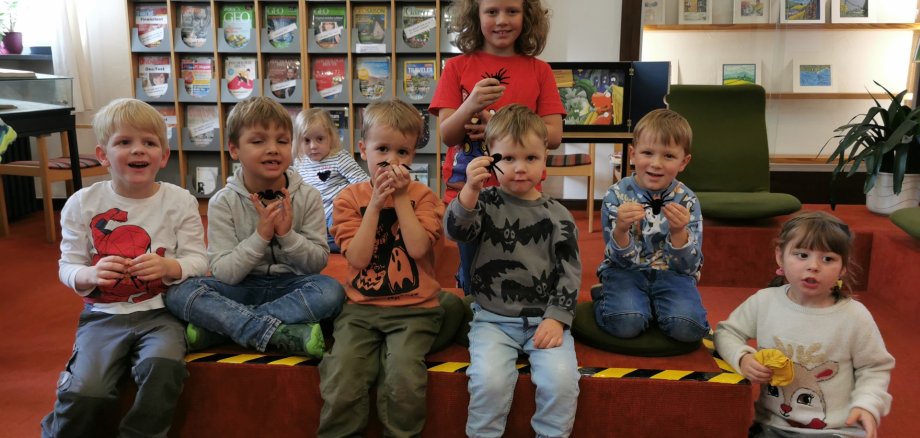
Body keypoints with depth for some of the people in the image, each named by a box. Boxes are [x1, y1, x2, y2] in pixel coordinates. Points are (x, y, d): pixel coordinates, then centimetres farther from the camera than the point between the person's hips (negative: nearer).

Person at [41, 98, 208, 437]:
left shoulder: (180, 201, -1)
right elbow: (67, 267, 4)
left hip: (160, 311, 0)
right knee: (87, 390, -21)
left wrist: (170, 267, -22)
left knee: (163, 366, -31)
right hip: (103, 314, 1)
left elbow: (199, 262, -2)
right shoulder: (82, 203, 1)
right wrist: (90, 275, -19)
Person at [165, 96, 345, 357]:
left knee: (331, 291, -32)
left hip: (291, 286, 0)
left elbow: (319, 262, -3)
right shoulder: (223, 203, -5)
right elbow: (224, 273, -10)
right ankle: (282, 333, -32)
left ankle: (222, 326, -27)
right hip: (242, 287, 0)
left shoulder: (308, 197, -3)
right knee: (180, 293, -26)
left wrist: (288, 235, -20)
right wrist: (260, 236, -23)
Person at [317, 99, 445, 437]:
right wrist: (375, 204, -11)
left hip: (413, 309, -1)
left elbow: (418, 249, -15)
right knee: (342, 380, -20)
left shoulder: (422, 196, 2)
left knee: (403, 378, -24)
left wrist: (401, 197, -11)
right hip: (361, 307, 1)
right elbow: (358, 258, -7)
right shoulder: (349, 198, 5)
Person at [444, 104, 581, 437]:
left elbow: (569, 272, 3)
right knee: (489, 380, -24)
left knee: (561, 380, -21)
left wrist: (557, 317, -9)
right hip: (493, 317, 0)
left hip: (544, 318, 1)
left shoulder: (558, 216, 3)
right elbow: (455, 230, -17)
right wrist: (470, 190, -34)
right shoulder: (486, 204, 2)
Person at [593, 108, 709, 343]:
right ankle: (606, 297, 4)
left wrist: (679, 233, -28)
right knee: (626, 323, -30)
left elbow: (689, 266, -8)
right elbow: (622, 260, -11)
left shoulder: (687, 200, -3)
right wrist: (621, 230, -34)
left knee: (688, 327, -26)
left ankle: (651, 304, 5)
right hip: (626, 271, -1)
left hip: (671, 274, 2)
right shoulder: (616, 195, -7)